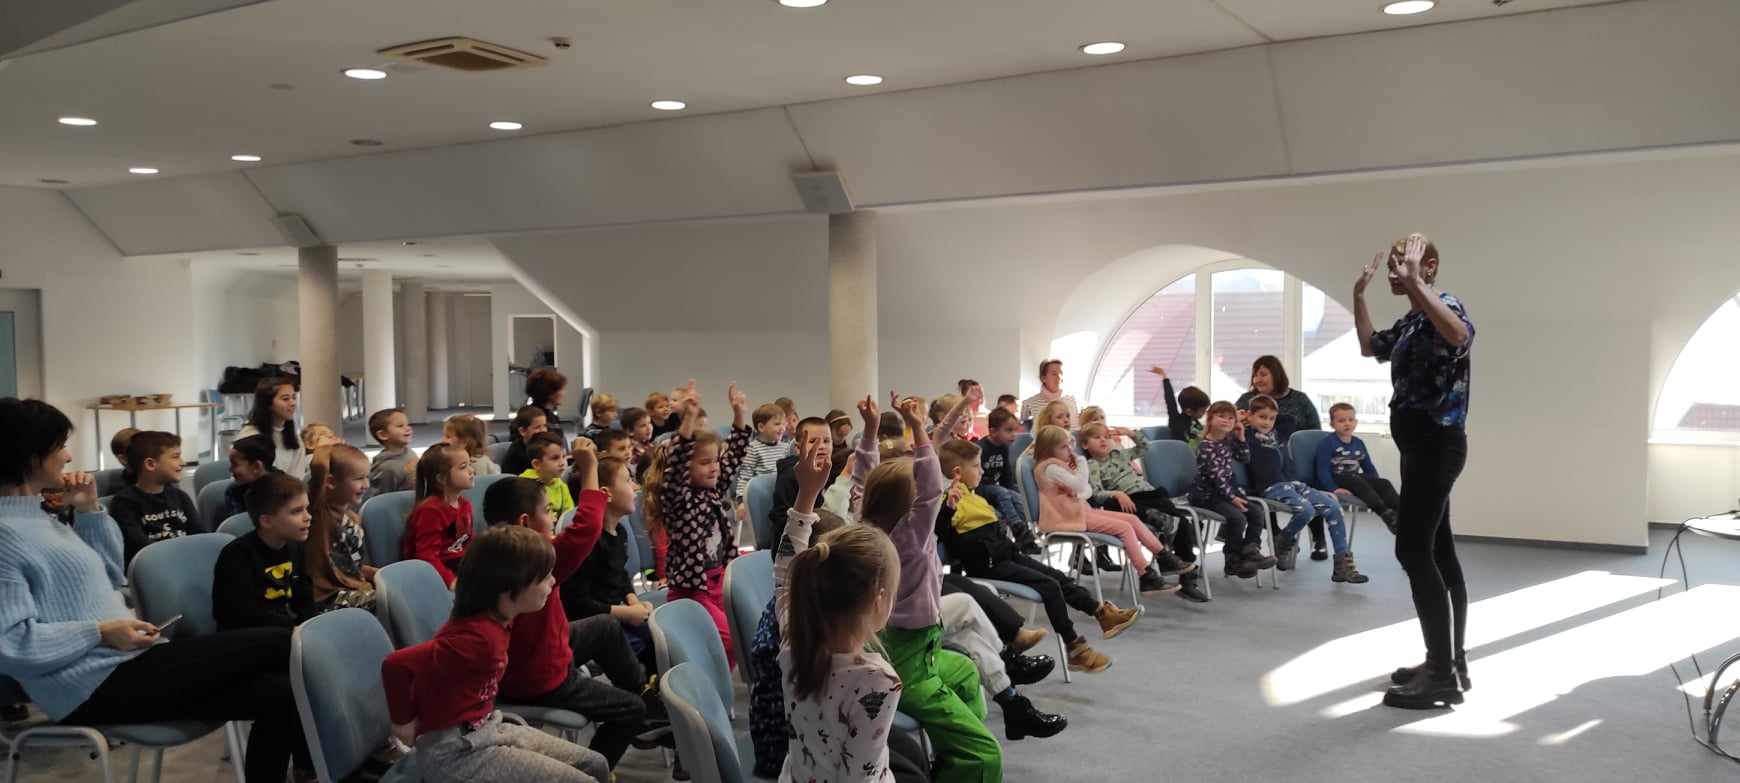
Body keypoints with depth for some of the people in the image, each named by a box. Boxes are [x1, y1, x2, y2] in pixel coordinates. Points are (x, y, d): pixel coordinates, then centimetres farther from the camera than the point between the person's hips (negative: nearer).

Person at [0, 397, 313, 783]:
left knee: (278, 693, -4)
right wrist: (101, 632, -21)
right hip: (98, 685, -10)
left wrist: (90, 511, 12)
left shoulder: (36, 518, 15)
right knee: (278, 644, -12)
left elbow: (111, 576, 23)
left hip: (126, 664, 10)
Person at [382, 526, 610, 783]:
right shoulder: (479, 638, -28)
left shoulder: (496, 618, 1)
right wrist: (404, 723, -18)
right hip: (455, 750, -9)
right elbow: (396, 664, -33)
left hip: (486, 730, 9)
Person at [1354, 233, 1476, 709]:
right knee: (1437, 551, 12)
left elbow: (1461, 335, -39)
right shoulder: (1411, 321, 14)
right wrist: (1359, 294, 21)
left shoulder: (1444, 306, -14)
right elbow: (1370, 346, 31)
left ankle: (1443, 676, -11)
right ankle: (1449, 663, 19)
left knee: (1413, 550, -13)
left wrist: (1414, 285, -42)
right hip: (1421, 446, 10)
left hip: (1436, 445, -10)